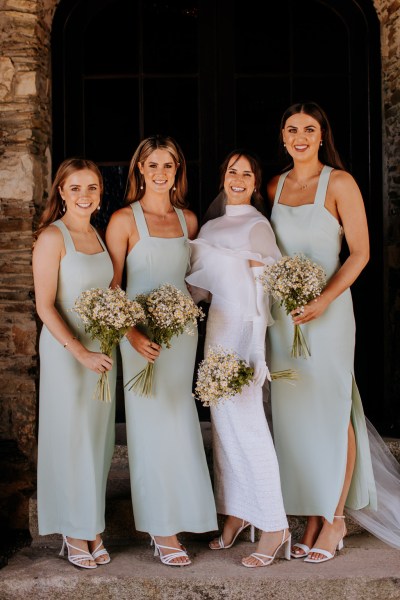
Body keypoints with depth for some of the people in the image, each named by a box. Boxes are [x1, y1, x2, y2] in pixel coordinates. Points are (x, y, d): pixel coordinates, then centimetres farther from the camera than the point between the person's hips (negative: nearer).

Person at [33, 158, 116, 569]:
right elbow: (45, 306, -15)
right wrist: (80, 352, -22)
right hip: (65, 350, -6)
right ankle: (74, 533, 19)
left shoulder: (98, 234, 9)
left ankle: (92, 527, 25)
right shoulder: (52, 238, -11)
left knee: (98, 440, 11)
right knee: (71, 439, 3)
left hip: (102, 349, 6)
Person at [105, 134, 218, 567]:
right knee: (154, 426, 0)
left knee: (178, 423, 9)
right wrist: (132, 333, -19)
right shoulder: (124, 219, -5)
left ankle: (177, 516, 25)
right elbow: (111, 287, -8)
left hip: (182, 331, 4)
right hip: (142, 334, -4)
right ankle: (163, 530, 10)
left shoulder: (188, 220, 9)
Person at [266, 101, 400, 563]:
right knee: (295, 411, 6)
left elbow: (360, 252, -8)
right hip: (283, 311, 5)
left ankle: (336, 518, 14)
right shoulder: (275, 186, 11)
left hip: (328, 308, -5)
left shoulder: (339, 183, -4)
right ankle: (313, 515, 17)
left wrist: (324, 300, -19)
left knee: (332, 410, 1)